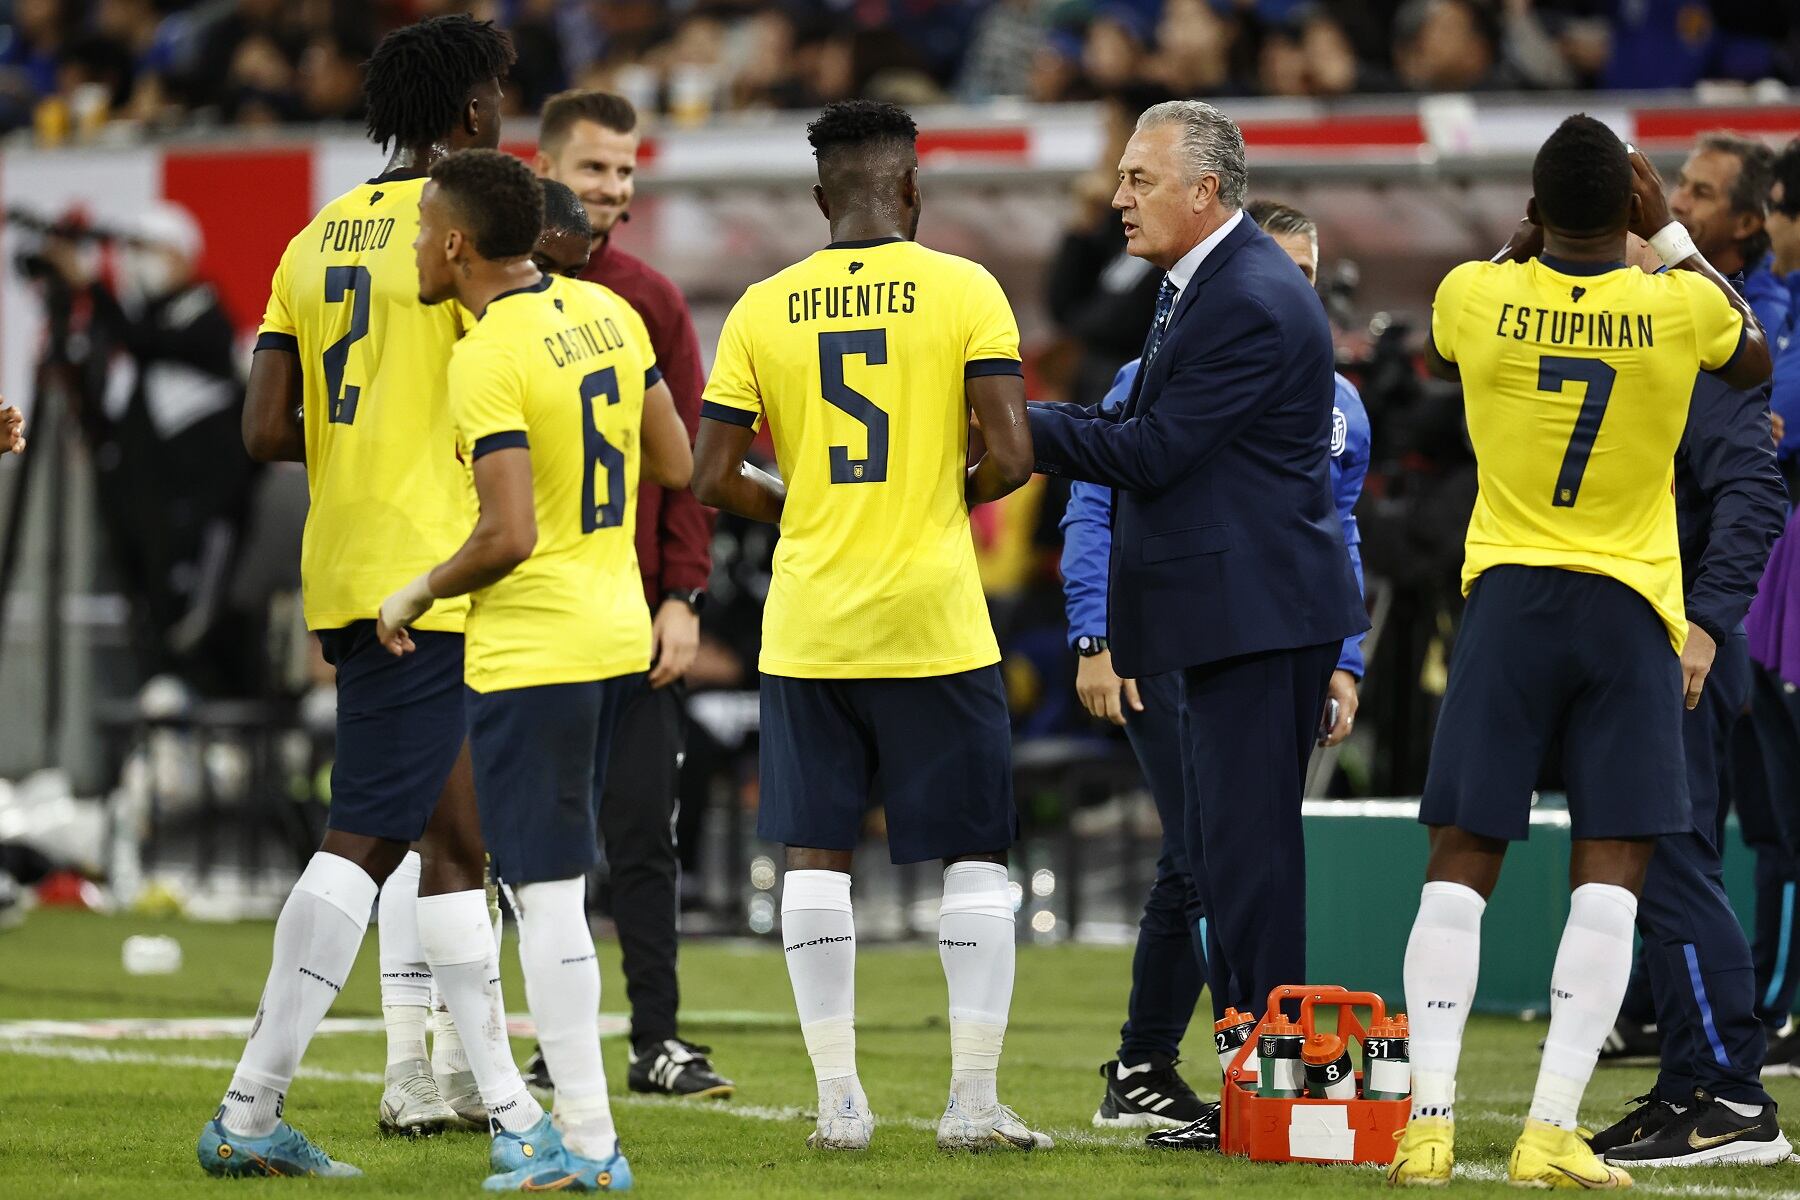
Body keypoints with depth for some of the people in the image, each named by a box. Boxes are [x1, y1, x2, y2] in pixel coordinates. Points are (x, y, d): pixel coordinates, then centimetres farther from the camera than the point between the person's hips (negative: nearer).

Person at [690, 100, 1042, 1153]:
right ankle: (975, 1101, 2)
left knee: (818, 855, 9)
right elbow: (1010, 454, -12)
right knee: (975, 856, 6)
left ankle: (840, 1101, 7)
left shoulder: (764, 309, 2)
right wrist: (954, 496, 9)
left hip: (808, 624, 2)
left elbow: (713, 477, 0)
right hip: (935, 622, -2)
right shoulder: (964, 290, -5)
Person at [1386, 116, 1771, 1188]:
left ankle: (1429, 1119, -3)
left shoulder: (1476, 295, -6)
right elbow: (1754, 361, 17)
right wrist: (1665, 233, 18)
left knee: (1462, 860, 6)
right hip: (1631, 612, -1)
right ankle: (1553, 1131, -11)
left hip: (1507, 598, 1)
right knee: (1612, 870, -2)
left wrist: (1529, 239, 22)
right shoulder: (1678, 306, -8)